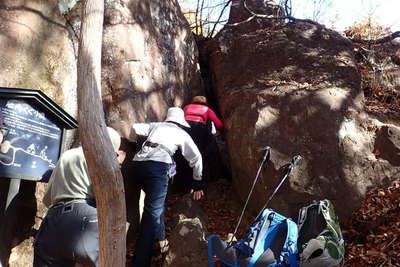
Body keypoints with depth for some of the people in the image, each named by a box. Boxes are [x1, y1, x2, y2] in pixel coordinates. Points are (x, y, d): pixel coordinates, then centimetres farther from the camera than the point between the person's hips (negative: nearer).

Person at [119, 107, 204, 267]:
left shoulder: (156, 125, 29)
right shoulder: (182, 133, 26)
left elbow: (132, 129, 15)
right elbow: (196, 158, 27)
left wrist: (134, 140, 38)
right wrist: (197, 183, 36)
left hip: (138, 163, 5)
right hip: (158, 165, -4)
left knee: (155, 201, 27)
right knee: (153, 211, -8)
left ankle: (159, 238, 35)